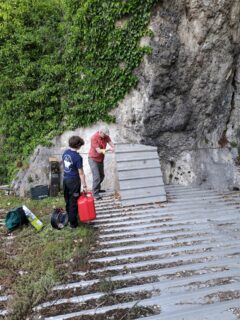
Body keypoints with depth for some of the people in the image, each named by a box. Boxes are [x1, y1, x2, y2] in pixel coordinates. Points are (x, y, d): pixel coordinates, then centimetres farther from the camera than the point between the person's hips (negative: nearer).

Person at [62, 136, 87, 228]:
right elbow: (81, 173, -19)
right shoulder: (78, 157, -21)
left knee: (68, 200, 21)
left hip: (65, 179, 7)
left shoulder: (65, 152, 1)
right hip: (74, 181, -7)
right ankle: (73, 222, 11)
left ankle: (69, 217, 38)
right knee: (74, 202, 3)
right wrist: (84, 186, -14)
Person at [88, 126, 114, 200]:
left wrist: (112, 147, -41)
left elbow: (110, 142, -18)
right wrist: (103, 150, -52)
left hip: (100, 159, 7)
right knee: (96, 177, -13)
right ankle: (95, 194, -5)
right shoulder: (94, 138, -25)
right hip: (93, 159, -7)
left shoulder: (105, 136, -7)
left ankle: (97, 189, 37)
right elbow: (98, 150, -30)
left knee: (102, 175, 17)